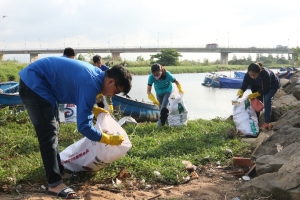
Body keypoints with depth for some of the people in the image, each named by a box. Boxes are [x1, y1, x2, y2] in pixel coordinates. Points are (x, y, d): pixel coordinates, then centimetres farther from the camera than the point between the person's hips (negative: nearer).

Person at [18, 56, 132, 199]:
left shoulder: (96, 74, 3)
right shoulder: (91, 84, -26)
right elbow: (83, 126, -25)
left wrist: (93, 109, 16)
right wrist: (109, 139, -15)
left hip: (37, 83, 11)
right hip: (34, 84, -11)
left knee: (51, 129, 16)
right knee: (49, 133, -12)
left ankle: (58, 170, 26)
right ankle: (54, 183, -8)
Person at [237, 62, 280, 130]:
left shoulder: (265, 74, -43)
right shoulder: (248, 75, -32)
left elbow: (266, 89, -34)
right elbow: (244, 86, -26)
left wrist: (254, 95, -40)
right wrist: (240, 92, -47)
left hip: (272, 86, -4)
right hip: (259, 86, 5)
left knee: (267, 99, -25)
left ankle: (267, 122, -20)